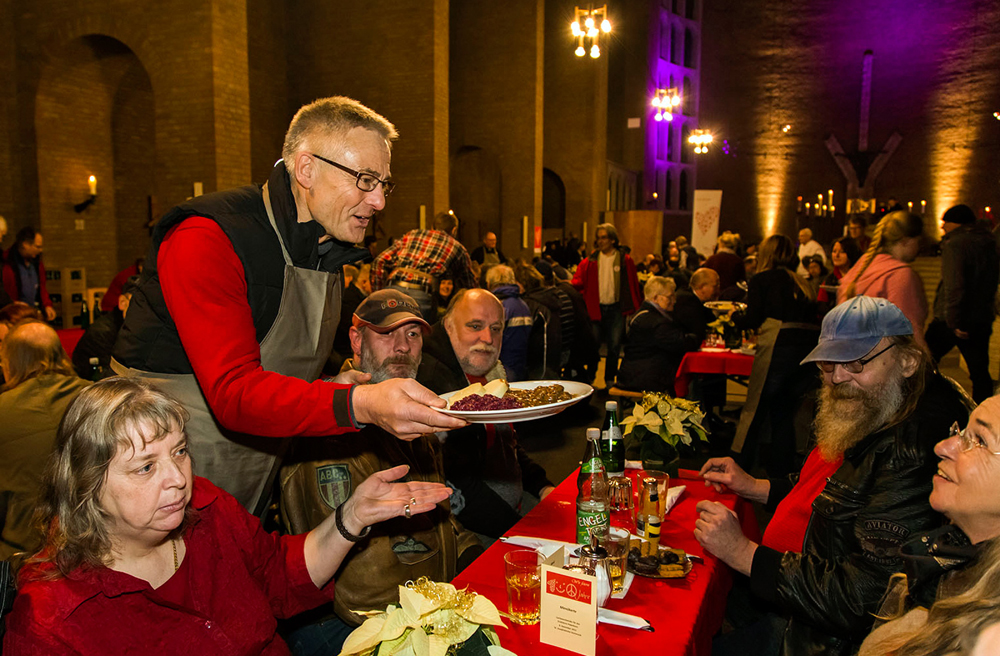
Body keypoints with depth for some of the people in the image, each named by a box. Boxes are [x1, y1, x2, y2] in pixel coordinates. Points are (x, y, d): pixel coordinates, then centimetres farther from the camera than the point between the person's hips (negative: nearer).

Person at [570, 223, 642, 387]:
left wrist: (633, 309, 0)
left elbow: (633, 286, 4)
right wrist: (571, 284, -21)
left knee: (614, 346, 4)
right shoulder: (591, 261, 4)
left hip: (616, 309, -1)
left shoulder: (625, 260, 1)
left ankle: (610, 380, 20)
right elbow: (579, 280, 0)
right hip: (596, 308, 1)